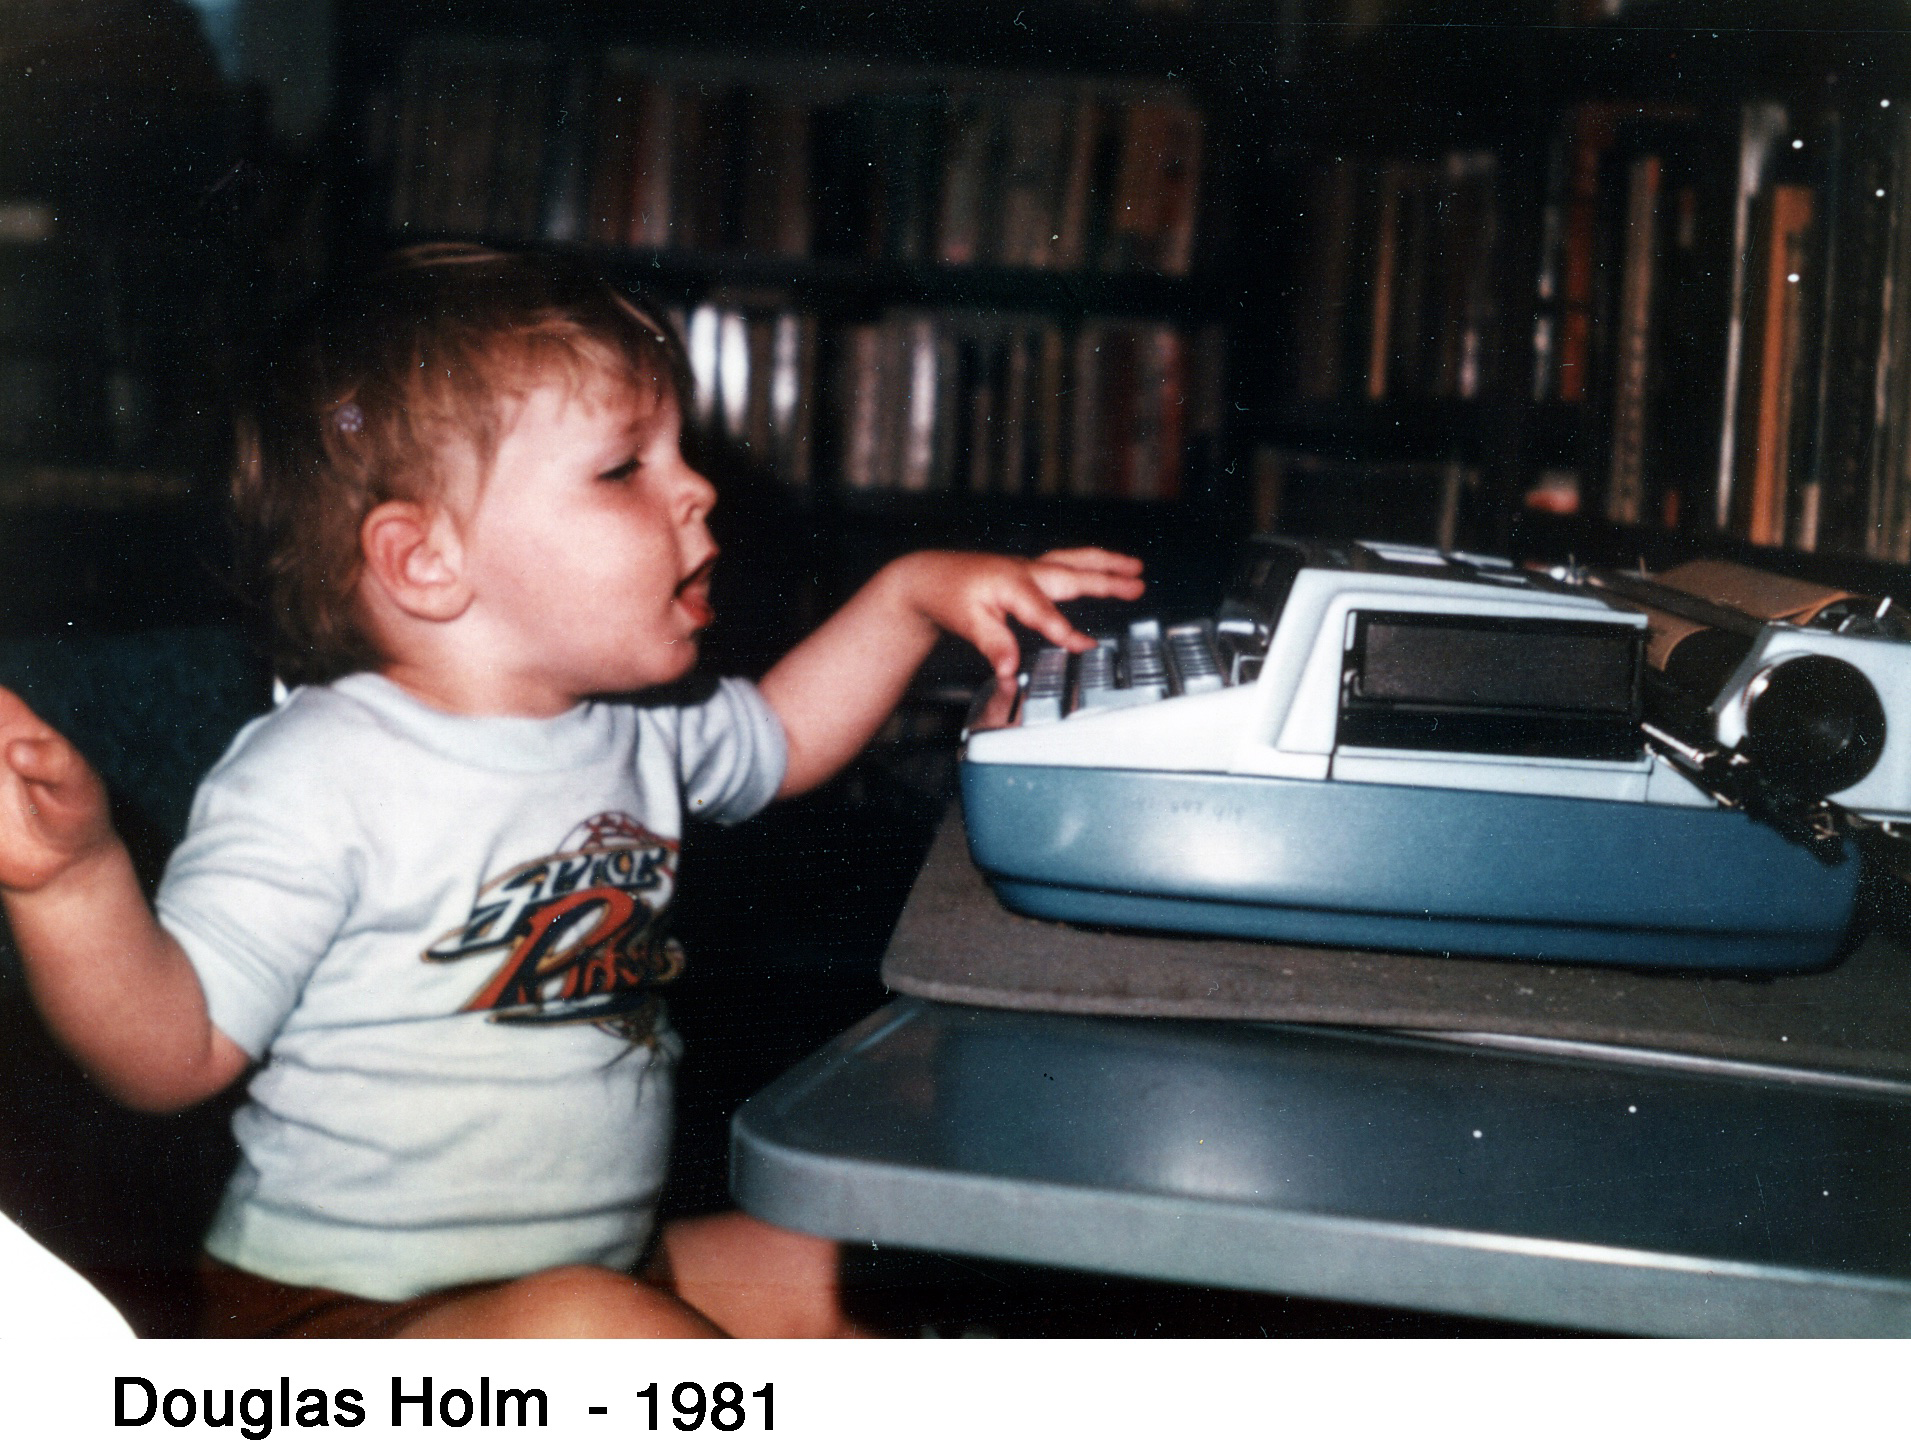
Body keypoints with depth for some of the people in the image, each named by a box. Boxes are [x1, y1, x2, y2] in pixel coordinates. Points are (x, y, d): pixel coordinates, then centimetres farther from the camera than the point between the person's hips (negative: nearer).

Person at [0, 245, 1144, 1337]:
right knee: (587, 1326, -32)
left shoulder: (639, 731, 5)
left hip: (606, 1262, 8)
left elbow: (778, 739, 27)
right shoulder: (319, 778, -19)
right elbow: (176, 1050, -21)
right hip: (350, 1308, -8)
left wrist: (911, 597, 16)